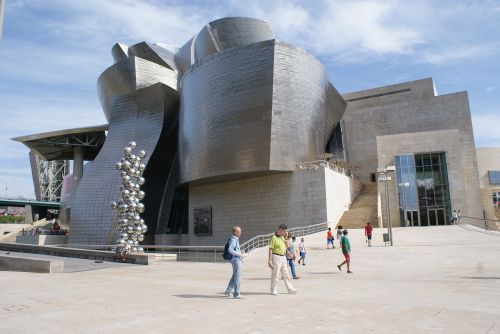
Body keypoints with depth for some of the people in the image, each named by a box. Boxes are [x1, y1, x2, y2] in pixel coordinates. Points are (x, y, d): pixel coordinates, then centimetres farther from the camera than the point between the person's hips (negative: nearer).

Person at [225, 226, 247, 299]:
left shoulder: (236, 239, 15)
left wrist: (241, 252, 9)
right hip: (236, 260, -10)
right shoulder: (233, 240, -16)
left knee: (234, 276, 19)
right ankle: (236, 294, 0)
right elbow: (230, 250, -29)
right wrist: (240, 255, -27)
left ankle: (228, 291, 28)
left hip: (238, 260, 10)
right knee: (238, 277, -5)